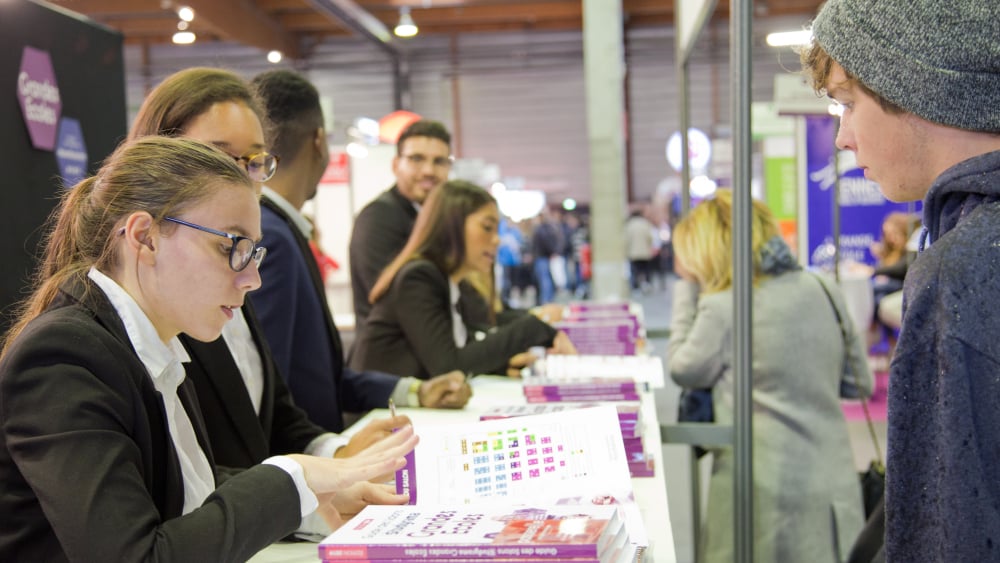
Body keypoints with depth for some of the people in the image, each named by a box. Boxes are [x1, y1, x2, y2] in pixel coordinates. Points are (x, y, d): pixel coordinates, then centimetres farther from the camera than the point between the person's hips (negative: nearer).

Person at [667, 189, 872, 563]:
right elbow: (861, 381, 12)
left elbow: (683, 371, 4)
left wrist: (686, 288, 5)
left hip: (767, 494, -5)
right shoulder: (824, 290, 4)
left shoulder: (721, 308, -13)